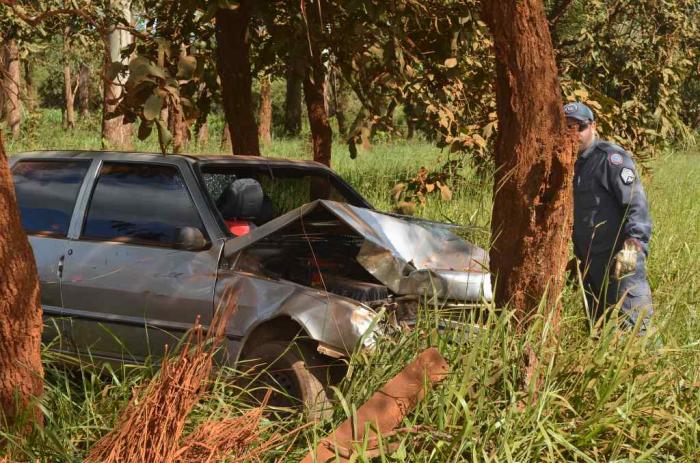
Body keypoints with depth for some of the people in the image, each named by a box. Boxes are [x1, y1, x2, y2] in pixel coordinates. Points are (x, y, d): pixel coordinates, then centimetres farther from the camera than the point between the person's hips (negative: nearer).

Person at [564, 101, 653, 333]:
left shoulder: (610, 157, -10)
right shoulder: (572, 164, 15)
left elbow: (636, 203, -18)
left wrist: (633, 245, -27)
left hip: (620, 260, -9)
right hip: (590, 262, 9)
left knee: (634, 328, -12)